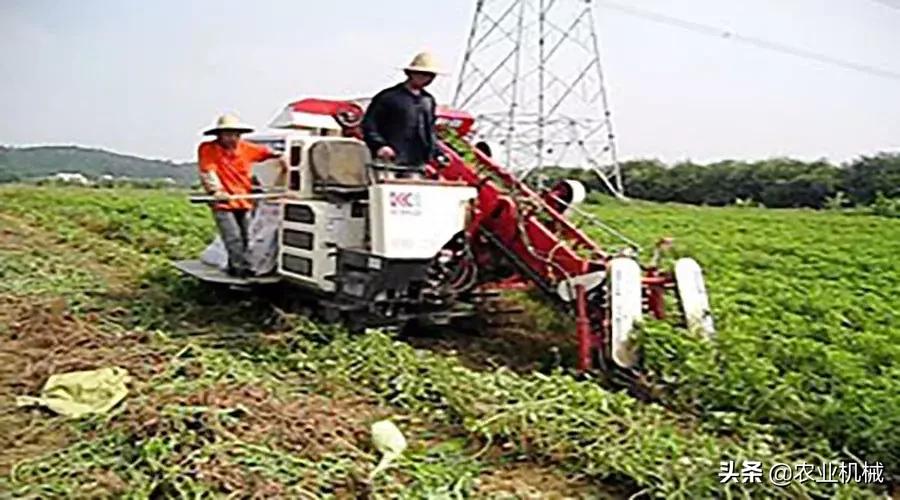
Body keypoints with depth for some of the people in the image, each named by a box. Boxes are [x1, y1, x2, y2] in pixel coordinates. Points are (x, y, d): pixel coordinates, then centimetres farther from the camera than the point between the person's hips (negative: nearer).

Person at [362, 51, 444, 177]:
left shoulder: (428, 100, 19)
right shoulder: (388, 97, -1)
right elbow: (368, 125, -3)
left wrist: (436, 152, 13)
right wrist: (379, 145, -17)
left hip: (418, 166, 6)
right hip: (392, 164, -6)